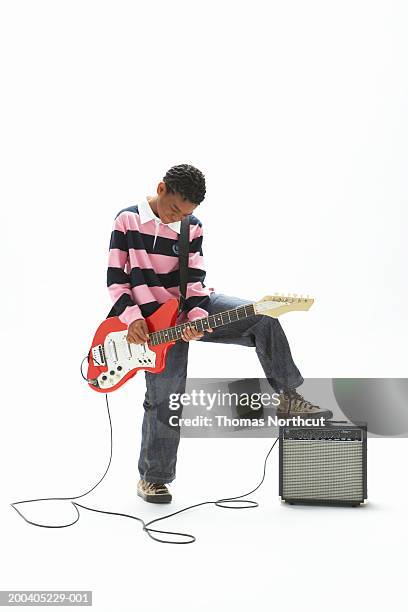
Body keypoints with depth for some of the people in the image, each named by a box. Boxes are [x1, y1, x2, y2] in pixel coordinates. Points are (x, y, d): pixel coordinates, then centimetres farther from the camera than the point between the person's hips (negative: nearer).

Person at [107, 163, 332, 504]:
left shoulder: (193, 228, 2)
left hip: (193, 309, 3)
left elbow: (194, 281, -1)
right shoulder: (128, 220, -7)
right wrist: (133, 318, -18)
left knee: (263, 318, -18)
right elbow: (115, 278, -6)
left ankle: (288, 398, -10)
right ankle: (152, 478, 13)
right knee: (164, 399, -5)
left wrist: (197, 317, -19)